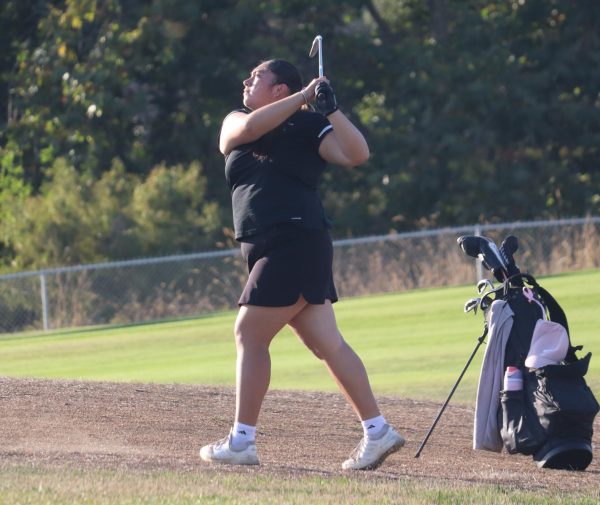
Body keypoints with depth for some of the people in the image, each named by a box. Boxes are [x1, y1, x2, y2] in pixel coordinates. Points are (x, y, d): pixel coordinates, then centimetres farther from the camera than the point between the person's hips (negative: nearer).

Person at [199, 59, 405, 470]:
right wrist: (302, 98, -9)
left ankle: (242, 442, -4)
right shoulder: (235, 122, 18)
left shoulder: (308, 126, 2)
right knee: (327, 343, 4)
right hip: (267, 249, 7)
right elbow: (247, 130, -6)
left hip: (296, 245, -7)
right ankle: (377, 431, 4)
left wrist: (331, 109, -20)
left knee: (250, 335, -7)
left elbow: (357, 154, -11)